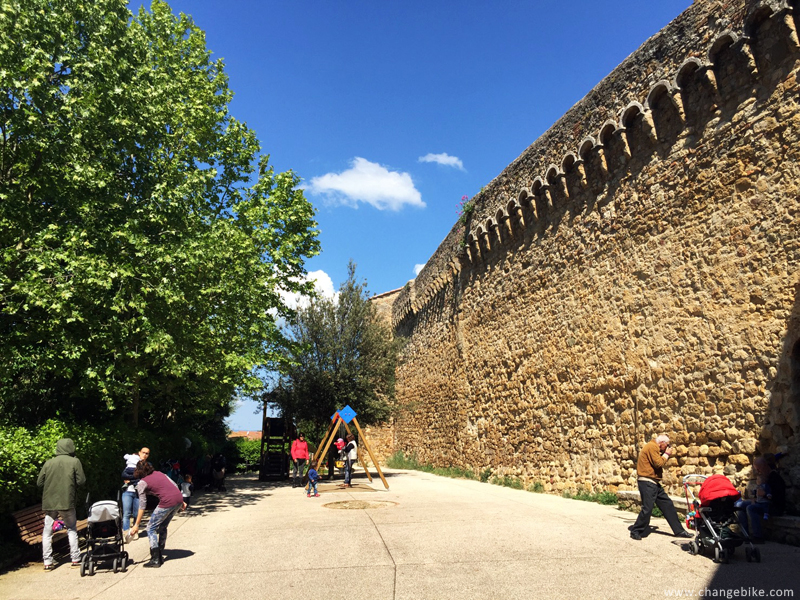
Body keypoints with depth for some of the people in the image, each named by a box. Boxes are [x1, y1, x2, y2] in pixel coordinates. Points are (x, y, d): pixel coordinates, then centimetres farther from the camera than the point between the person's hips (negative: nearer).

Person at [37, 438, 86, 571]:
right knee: (72, 530, 12)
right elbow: (81, 481, -7)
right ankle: (75, 559, 11)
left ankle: (47, 562, 12)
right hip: (67, 503, -2)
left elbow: (39, 483, 5)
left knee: (47, 532, 14)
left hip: (49, 504, 2)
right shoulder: (74, 462, -4)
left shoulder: (48, 463, 3)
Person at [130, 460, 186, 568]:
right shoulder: (158, 473, 21)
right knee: (162, 527, 24)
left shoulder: (142, 483, 5)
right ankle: (160, 557, 29)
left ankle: (155, 560, 7)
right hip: (179, 498, 7)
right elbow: (175, 485, 17)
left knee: (151, 528, 10)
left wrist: (136, 525, 10)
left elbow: (142, 505, 4)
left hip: (167, 502, -7)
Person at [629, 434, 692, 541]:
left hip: (654, 483, 11)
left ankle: (679, 531, 21)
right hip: (647, 483, -11)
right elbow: (658, 463, -19)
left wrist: (666, 454, 8)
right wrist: (666, 454, -5)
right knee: (647, 508, -12)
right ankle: (635, 531, 0)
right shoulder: (652, 446, -14)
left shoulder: (654, 447, 19)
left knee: (667, 505, 12)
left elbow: (659, 462, 19)